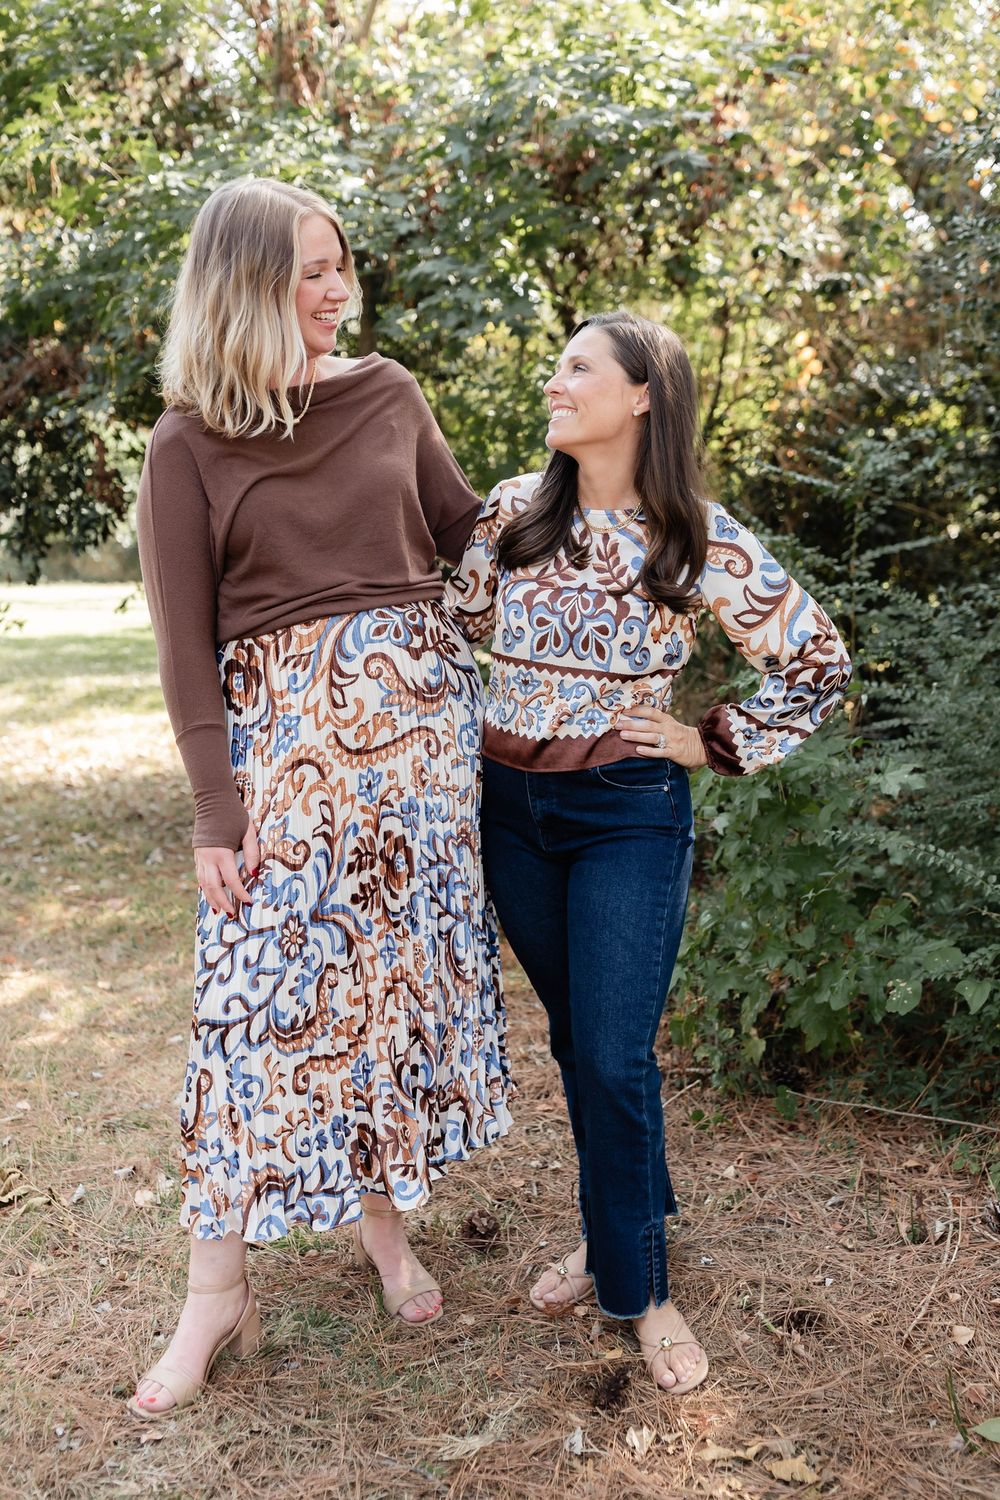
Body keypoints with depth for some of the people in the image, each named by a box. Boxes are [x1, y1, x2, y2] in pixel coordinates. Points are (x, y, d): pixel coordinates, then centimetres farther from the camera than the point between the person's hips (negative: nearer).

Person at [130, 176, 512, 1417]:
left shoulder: (387, 394, 9)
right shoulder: (187, 444, -1)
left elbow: (465, 529, 20)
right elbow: (185, 643, -4)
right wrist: (217, 808, -10)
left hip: (417, 704, 4)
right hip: (282, 724, -3)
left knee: (401, 960, 7)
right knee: (264, 985, -4)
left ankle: (382, 1214, 27)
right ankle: (217, 1291, 9)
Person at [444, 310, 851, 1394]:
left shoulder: (701, 542, -8)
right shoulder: (511, 514, 0)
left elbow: (818, 661, 0)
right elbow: (453, 629, 12)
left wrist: (716, 744, -3)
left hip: (630, 815, -3)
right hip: (511, 807, 4)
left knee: (614, 1055, -3)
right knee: (572, 1033, 15)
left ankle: (637, 1283, 18)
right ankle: (615, 1230, 35)